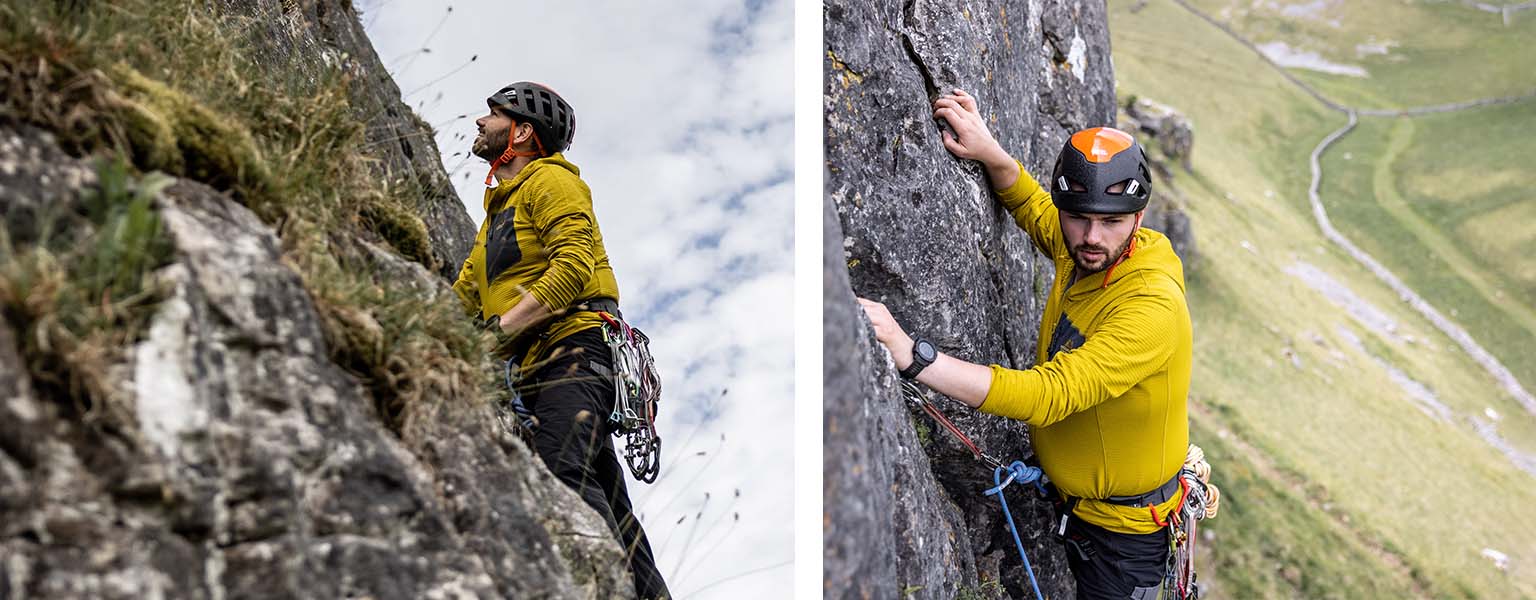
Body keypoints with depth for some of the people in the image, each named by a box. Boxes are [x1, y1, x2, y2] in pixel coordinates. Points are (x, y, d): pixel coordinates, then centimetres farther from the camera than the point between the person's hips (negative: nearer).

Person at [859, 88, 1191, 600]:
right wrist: (992, 155, -7)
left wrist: (910, 353, -50)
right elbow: (1033, 207, 14)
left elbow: (1045, 396, -43)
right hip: (1073, 499, 7)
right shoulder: (1085, 253, -9)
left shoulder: (1151, 306, -33)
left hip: (1124, 531, -7)